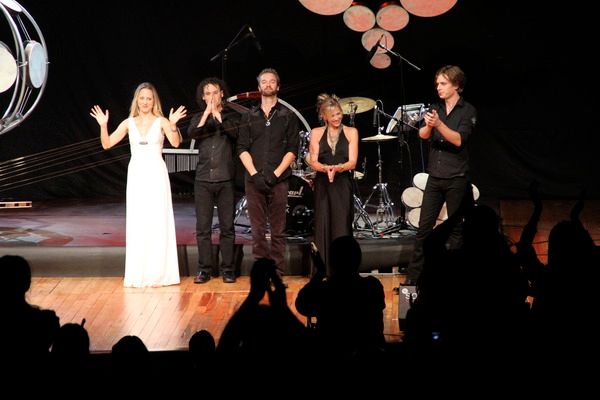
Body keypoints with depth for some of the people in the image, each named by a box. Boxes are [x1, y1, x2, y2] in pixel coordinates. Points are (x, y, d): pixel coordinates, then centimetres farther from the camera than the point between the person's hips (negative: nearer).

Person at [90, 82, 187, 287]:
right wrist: (103, 125, -13)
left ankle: (159, 272, 5)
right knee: (137, 224, 4)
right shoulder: (129, 123, 7)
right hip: (136, 175, 2)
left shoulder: (161, 122, 0)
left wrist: (173, 125, -31)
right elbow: (107, 144, 2)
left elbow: (175, 143, -16)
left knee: (158, 223, -1)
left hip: (156, 174, -2)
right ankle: (137, 273, 9)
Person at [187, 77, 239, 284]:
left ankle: (228, 269, 6)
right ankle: (204, 269, 7)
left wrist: (218, 115, -19)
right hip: (203, 179, 2)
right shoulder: (199, 118, 11)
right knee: (203, 228, 2)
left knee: (227, 227, 0)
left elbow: (235, 133, -13)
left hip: (226, 179, -2)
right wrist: (207, 113, -19)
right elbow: (192, 133, -9)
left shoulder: (231, 115, 6)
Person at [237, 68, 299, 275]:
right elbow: (242, 149, 6)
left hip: (278, 180, -1)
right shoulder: (249, 117, 12)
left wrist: (275, 173, -9)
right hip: (254, 180, 1)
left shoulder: (288, 116, 8)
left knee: (278, 230, -2)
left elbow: (292, 149, 2)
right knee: (258, 229, 0)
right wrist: (255, 174, -7)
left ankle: (277, 273, 1)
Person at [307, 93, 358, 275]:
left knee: (342, 228, -6)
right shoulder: (316, 133, 9)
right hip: (322, 185, 1)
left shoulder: (351, 132, 6)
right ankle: (323, 272, -1)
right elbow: (313, 162, 0)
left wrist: (337, 168, -22)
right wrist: (326, 168, -21)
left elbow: (352, 162, -3)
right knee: (323, 227, -3)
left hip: (343, 186, -1)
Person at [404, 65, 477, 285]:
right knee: (424, 226, 3)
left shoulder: (468, 111, -5)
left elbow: (459, 139, -18)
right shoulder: (435, 108, 8)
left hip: (457, 178, -4)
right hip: (435, 177, 4)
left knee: (456, 228, 3)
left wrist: (438, 124, -32)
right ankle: (413, 276, 5)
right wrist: (428, 125, -26)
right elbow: (422, 135, -4)